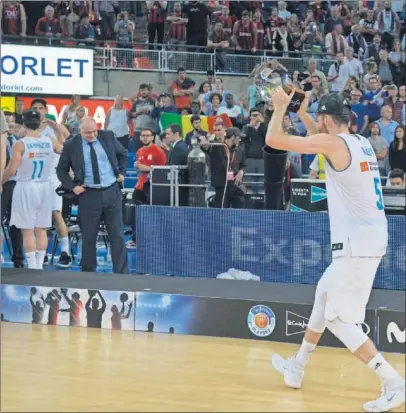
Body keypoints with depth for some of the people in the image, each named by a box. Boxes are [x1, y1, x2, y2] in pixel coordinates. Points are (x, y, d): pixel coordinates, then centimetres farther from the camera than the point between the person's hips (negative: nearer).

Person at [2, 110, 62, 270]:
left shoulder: (20, 144, -13)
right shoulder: (50, 142, -1)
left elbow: (11, 170, -15)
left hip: (26, 187, -4)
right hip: (45, 187, 4)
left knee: (28, 230, 1)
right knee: (41, 229, 11)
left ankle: (32, 267, 0)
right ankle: (39, 265, 13)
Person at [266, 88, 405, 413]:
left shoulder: (333, 142, -13)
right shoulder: (361, 142, 12)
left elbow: (273, 140, -12)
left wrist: (281, 107, 4)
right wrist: (301, 113, 31)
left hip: (357, 242, -9)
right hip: (369, 237, 9)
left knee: (339, 320, -5)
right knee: (324, 295, 26)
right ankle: (297, 368, 39)